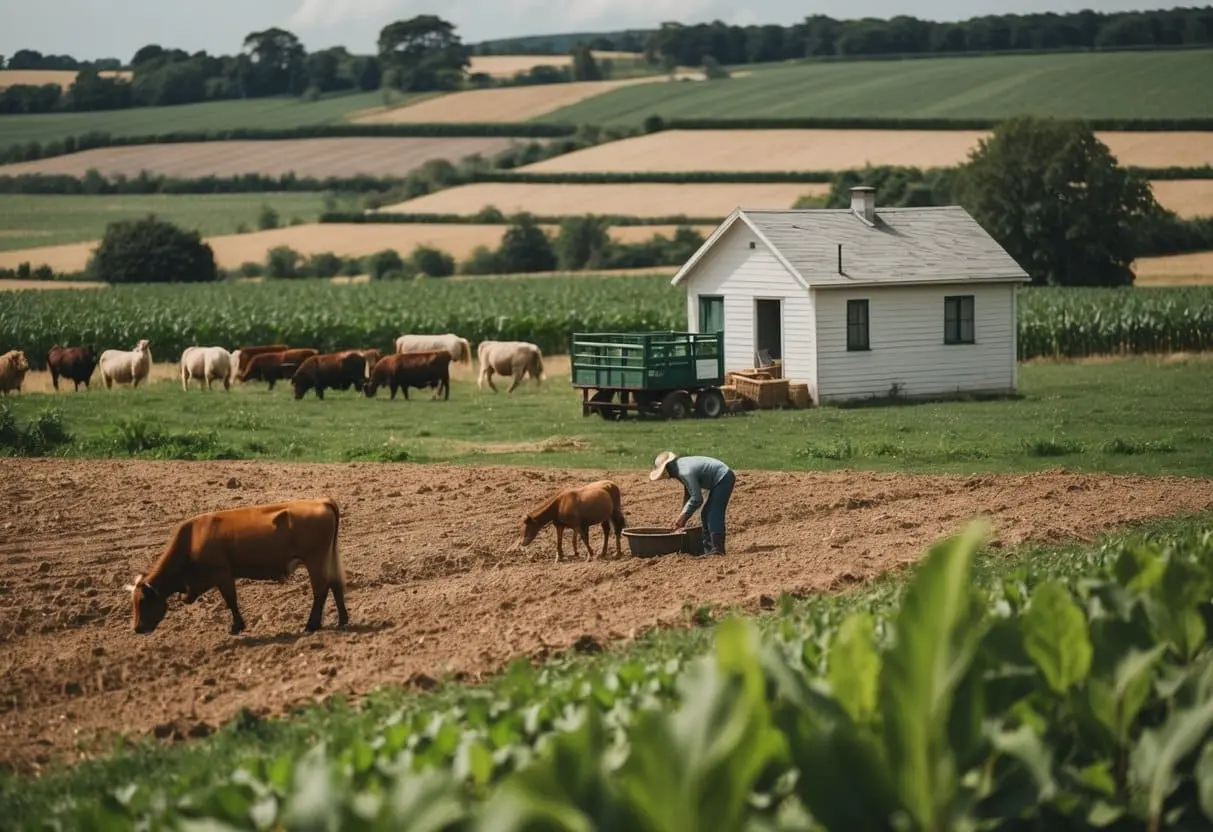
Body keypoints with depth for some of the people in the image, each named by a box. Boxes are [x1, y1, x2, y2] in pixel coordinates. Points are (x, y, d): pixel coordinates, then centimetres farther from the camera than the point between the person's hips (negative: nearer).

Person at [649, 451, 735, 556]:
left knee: (714, 515, -14)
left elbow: (696, 498, -23)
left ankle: (717, 550, -14)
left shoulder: (685, 472, -25)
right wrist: (683, 517, 15)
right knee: (707, 515, 14)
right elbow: (689, 493, 15)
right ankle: (708, 549, 17)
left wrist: (682, 516, -13)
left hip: (724, 479, -11)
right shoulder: (679, 465, 6)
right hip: (721, 480, 11)